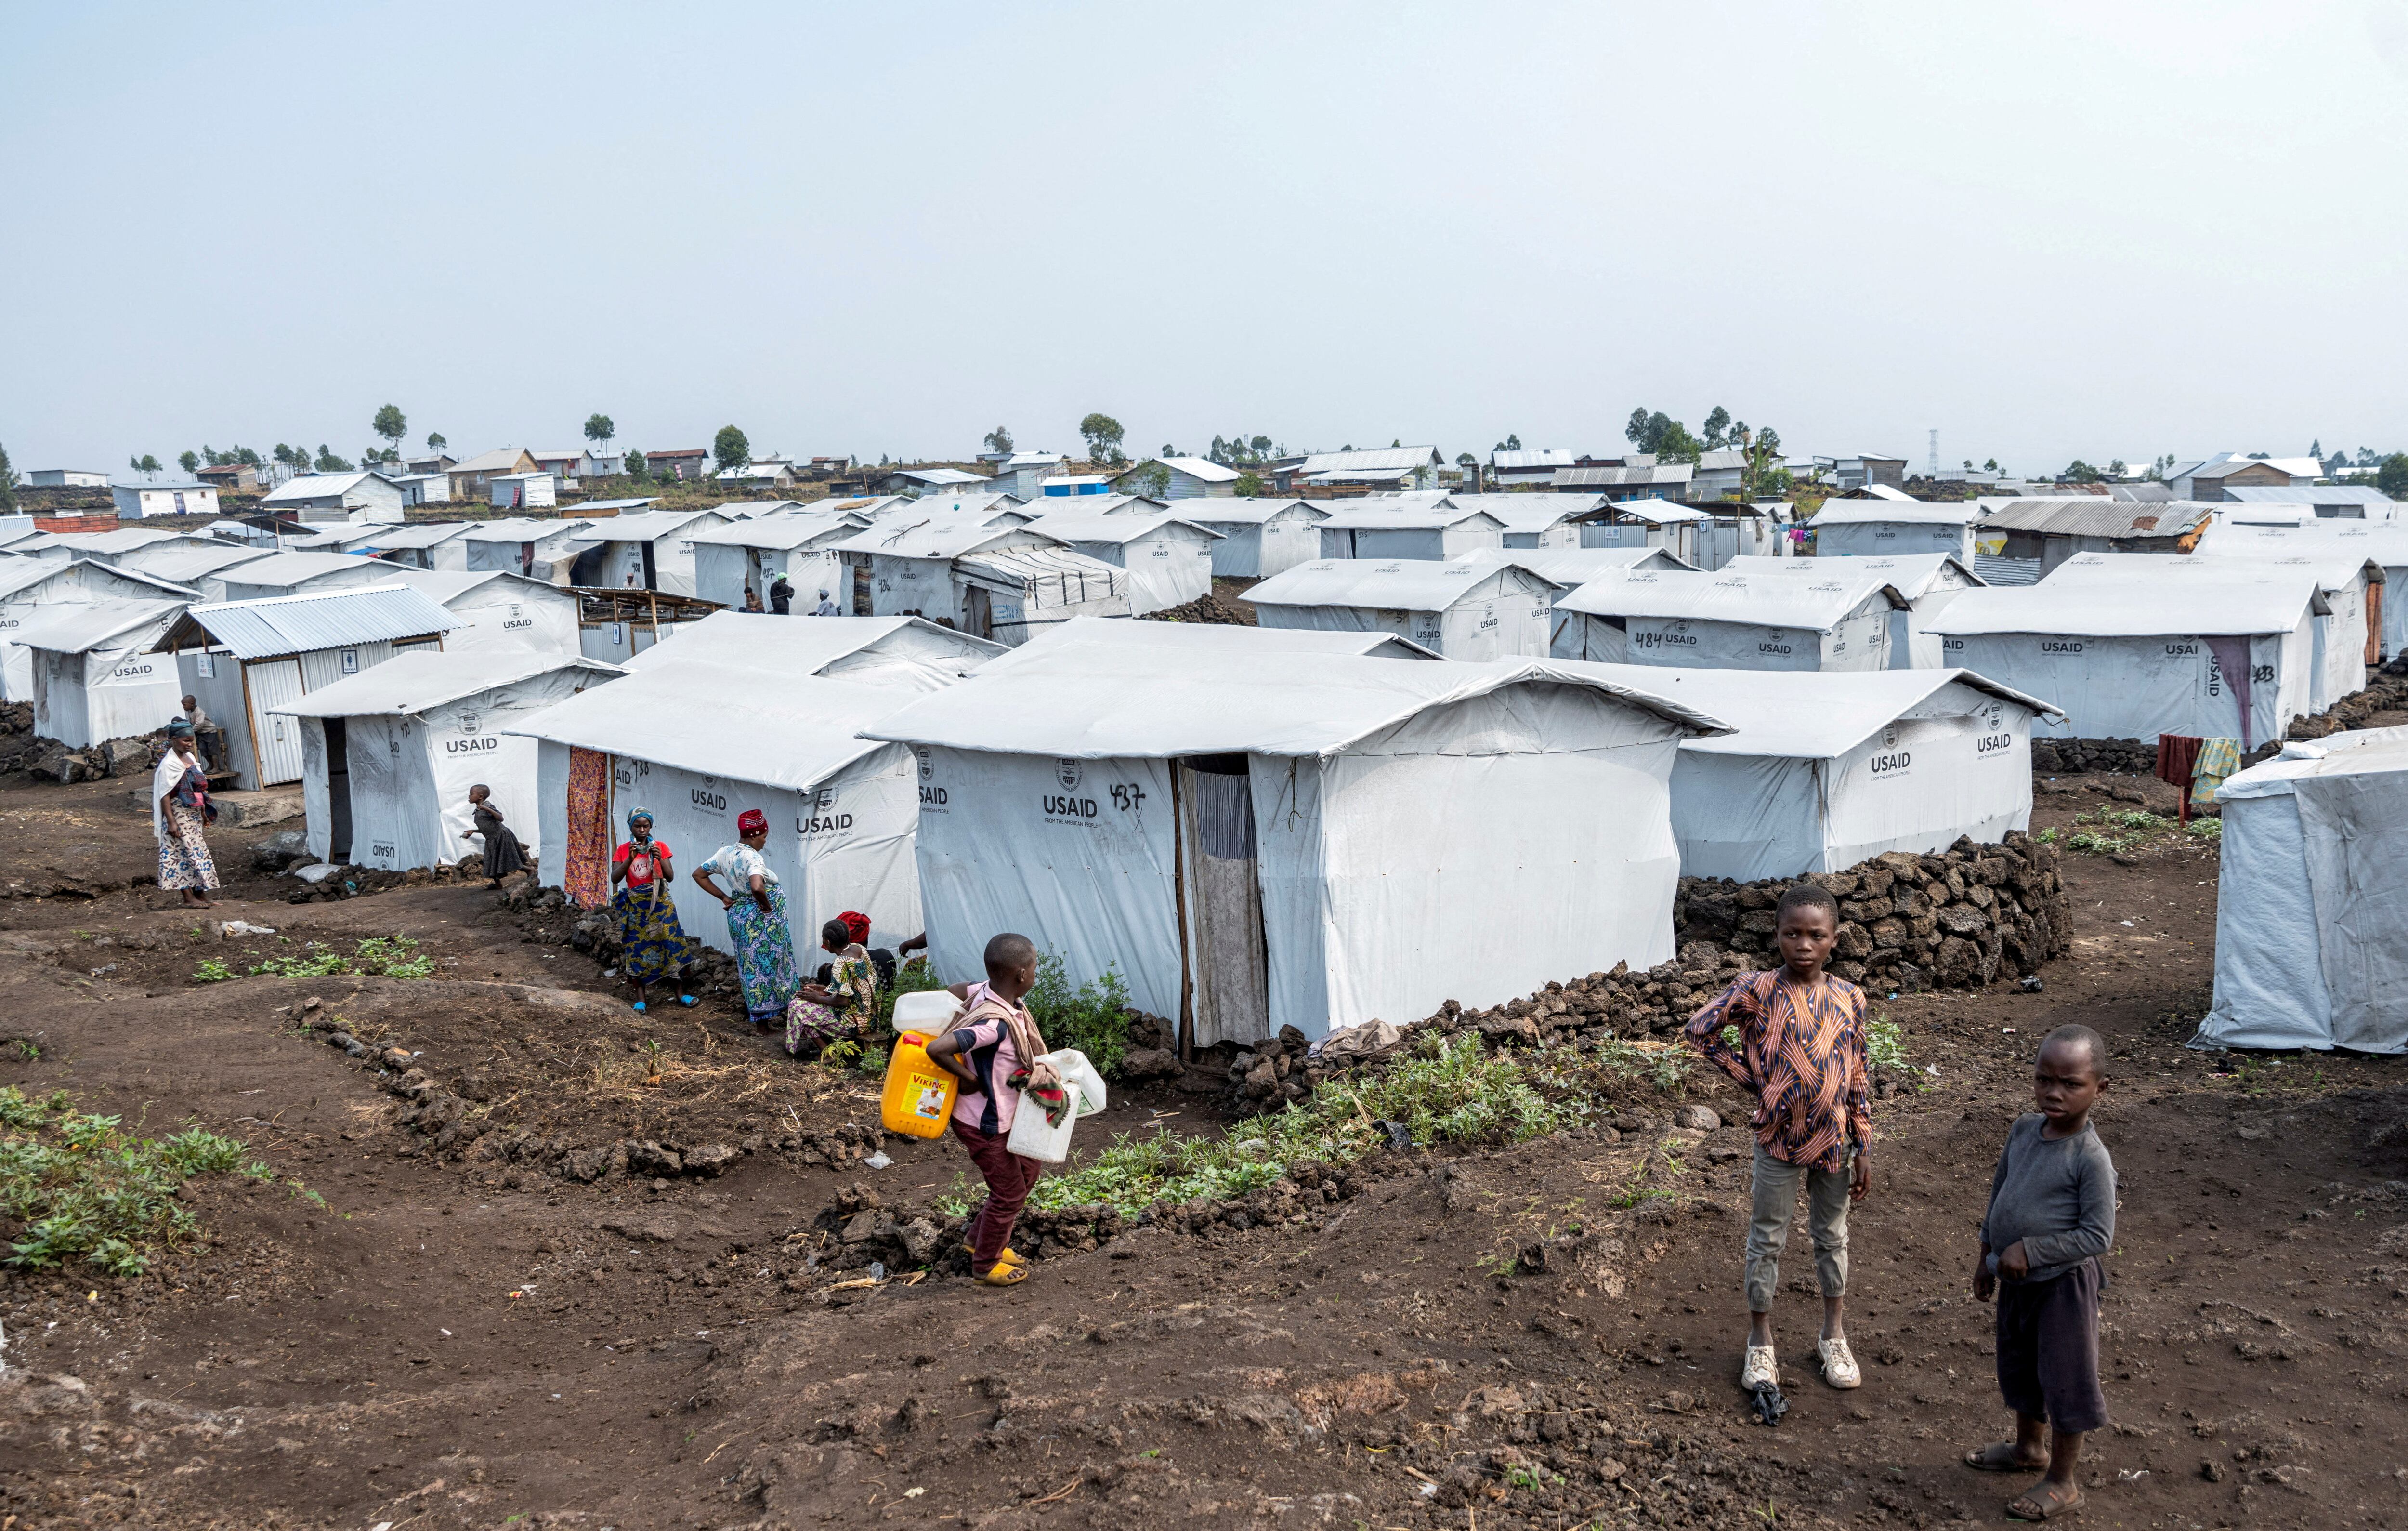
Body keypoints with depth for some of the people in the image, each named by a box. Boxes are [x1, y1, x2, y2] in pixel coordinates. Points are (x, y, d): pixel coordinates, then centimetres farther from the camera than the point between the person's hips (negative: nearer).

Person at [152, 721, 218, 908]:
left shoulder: (191, 758, 11)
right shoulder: (169, 763, -13)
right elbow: (165, 795, -16)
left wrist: (203, 811, 20)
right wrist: (171, 822, -21)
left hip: (194, 814, 8)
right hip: (179, 814, -8)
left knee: (198, 850, 9)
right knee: (187, 851, -9)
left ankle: (199, 893, 14)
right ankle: (189, 898, -7)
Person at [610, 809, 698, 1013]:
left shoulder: (661, 847, 1)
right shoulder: (623, 850, 1)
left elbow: (671, 877, -4)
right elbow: (615, 879, -9)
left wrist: (659, 859, -20)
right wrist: (630, 858, -21)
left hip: (660, 904, 0)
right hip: (636, 906, 0)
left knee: (673, 944, -1)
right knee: (637, 949, 0)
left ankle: (681, 993, 10)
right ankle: (640, 998, 7)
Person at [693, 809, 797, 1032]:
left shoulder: (725, 853, 1)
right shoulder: (753, 858, -24)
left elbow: (699, 875, 10)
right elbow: (757, 888, -41)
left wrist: (724, 898, 9)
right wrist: (766, 905, -21)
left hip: (738, 914, 8)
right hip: (760, 919, -8)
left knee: (749, 963, 21)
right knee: (765, 965, 5)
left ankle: (750, 1011, 34)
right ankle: (763, 1019, 13)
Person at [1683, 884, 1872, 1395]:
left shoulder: (1849, 998, -3)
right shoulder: (1758, 990, -13)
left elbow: (1858, 1077, 2)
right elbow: (1699, 1029, -8)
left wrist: (1864, 1147, 3)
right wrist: (1750, 1078, -8)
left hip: (1835, 1138, 3)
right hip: (1779, 1138, -3)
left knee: (1832, 1236, 18)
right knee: (1768, 1239, 9)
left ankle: (1833, 1335, 35)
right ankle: (1760, 1343, 23)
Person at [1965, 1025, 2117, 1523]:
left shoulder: (2091, 1158, -24)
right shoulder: (2024, 1130, -4)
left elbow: (2098, 1235, -23)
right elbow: (1999, 1192, 9)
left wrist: (2030, 1251, -23)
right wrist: (1987, 1257, 13)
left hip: (2062, 1285, -7)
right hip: (2017, 1279, 7)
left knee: (2063, 1377, 8)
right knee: (2020, 1366, 24)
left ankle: (2062, 1483, 25)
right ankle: (2029, 1446, 47)